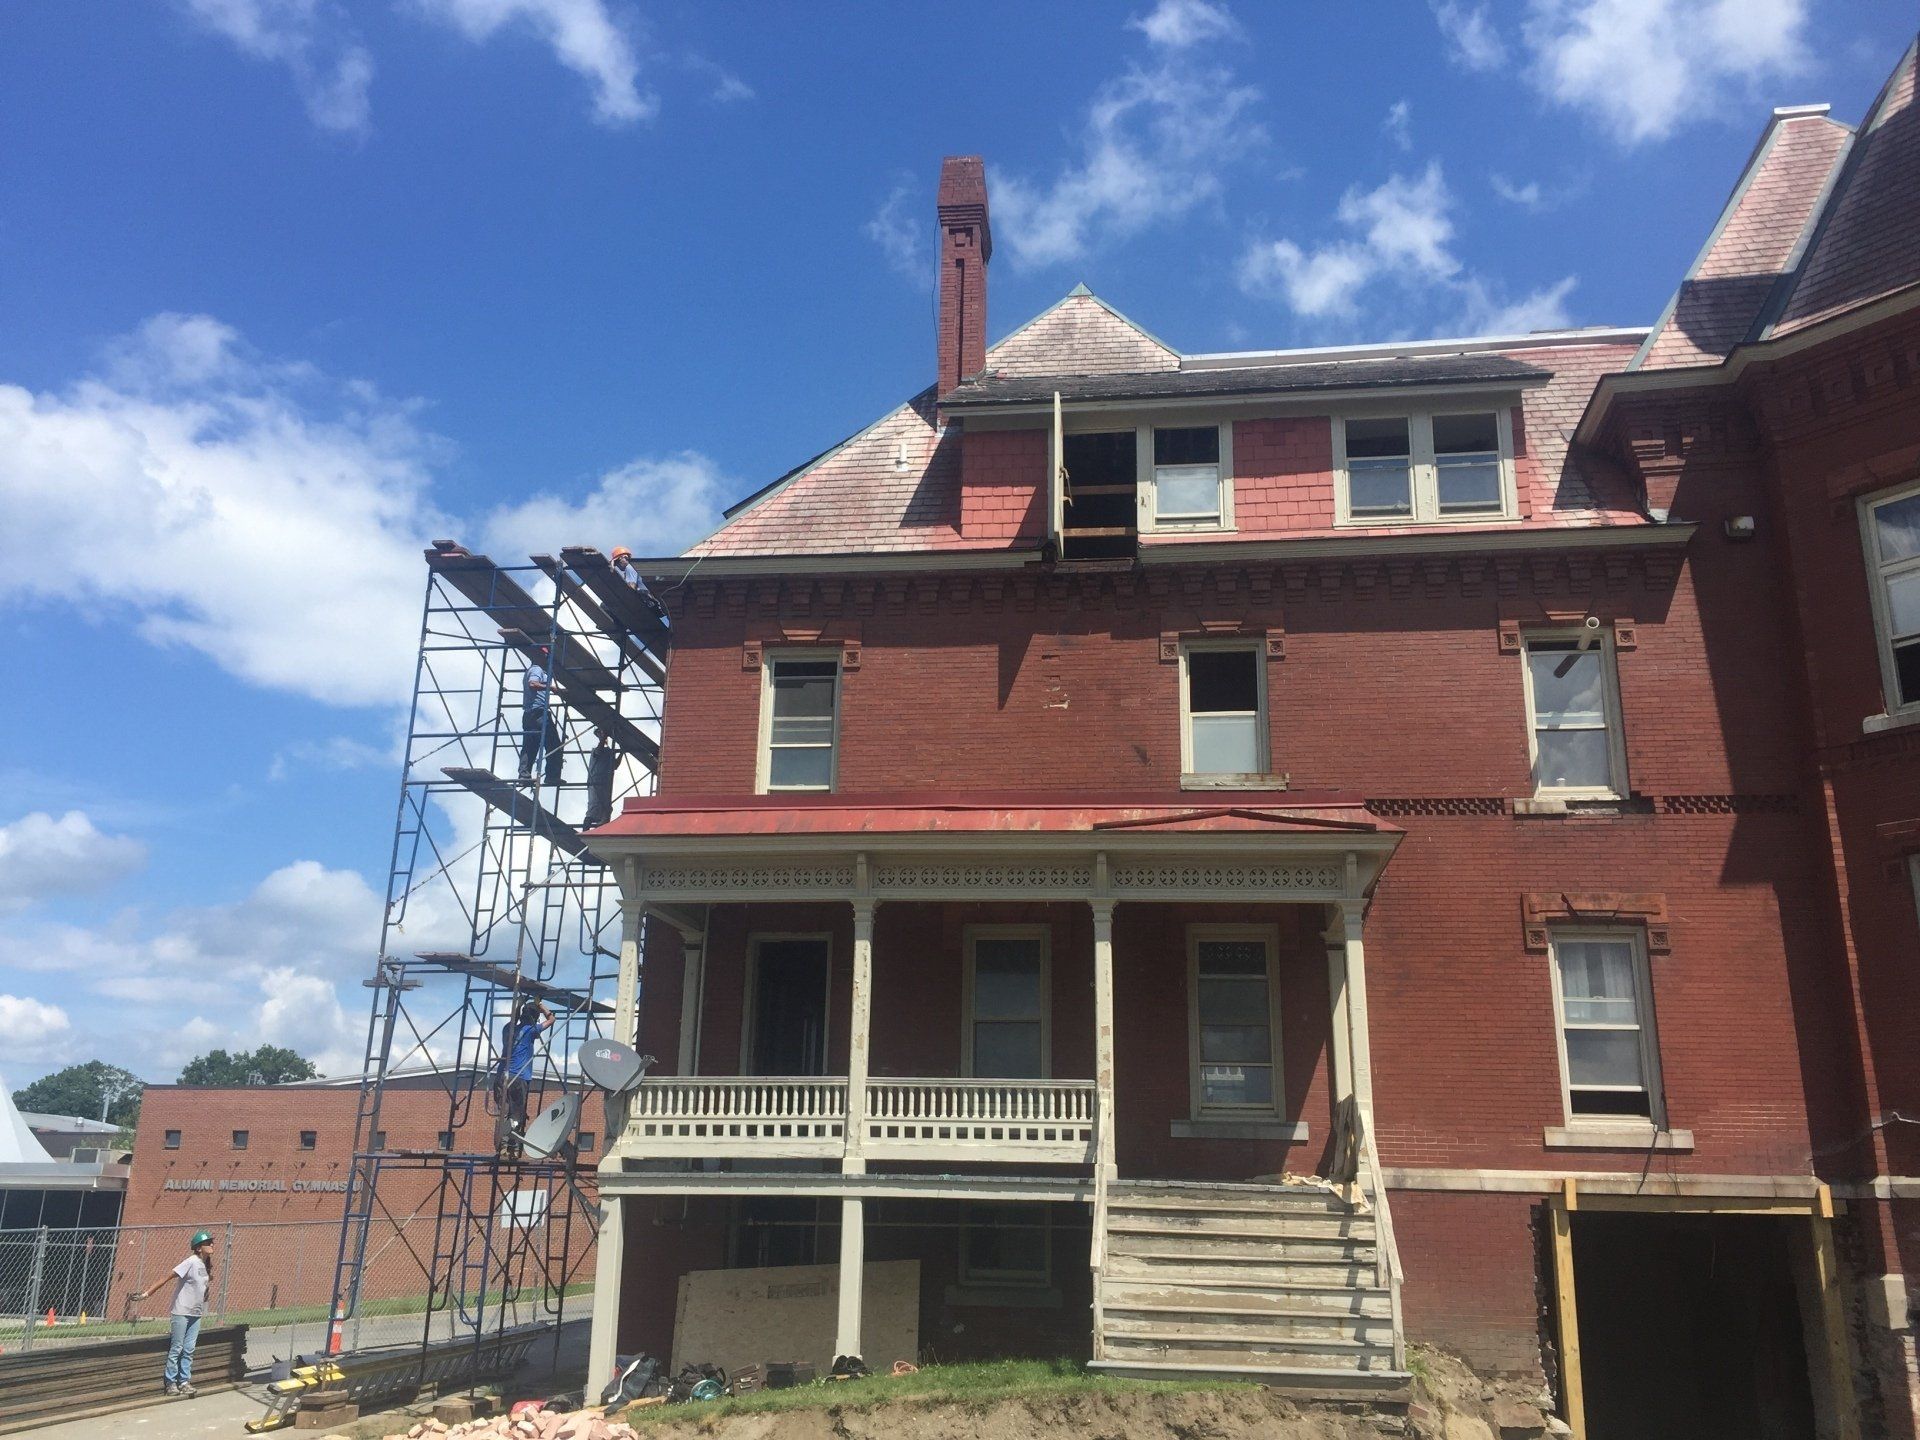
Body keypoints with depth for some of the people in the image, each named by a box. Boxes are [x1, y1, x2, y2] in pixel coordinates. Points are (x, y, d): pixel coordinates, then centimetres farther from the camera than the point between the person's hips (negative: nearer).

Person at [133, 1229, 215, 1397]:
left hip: (196, 1313, 7)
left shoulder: (206, 1265, 5)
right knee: (176, 1349, 2)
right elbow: (167, 1276, -20)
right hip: (181, 1312, -7)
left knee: (189, 1350, 9)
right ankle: (171, 1382, 13)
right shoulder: (191, 1262, -17)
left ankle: (184, 1382, 16)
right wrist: (148, 1293, -24)